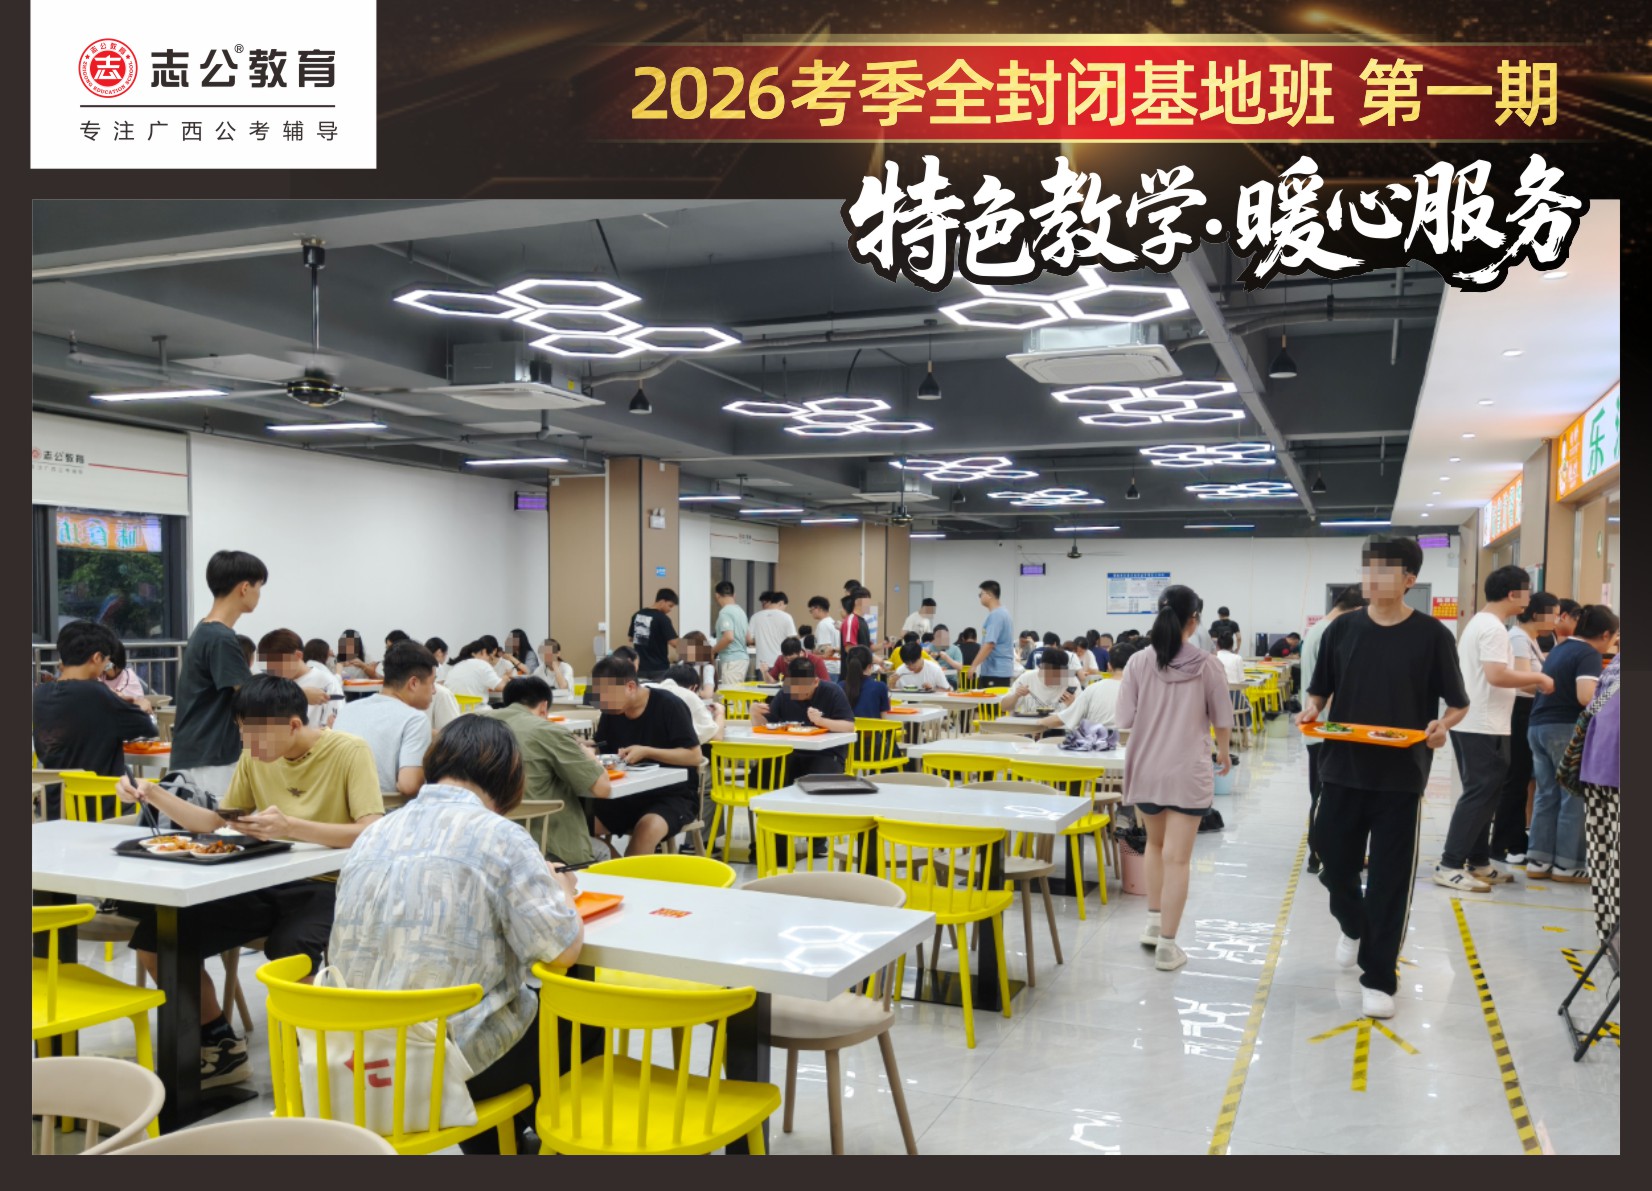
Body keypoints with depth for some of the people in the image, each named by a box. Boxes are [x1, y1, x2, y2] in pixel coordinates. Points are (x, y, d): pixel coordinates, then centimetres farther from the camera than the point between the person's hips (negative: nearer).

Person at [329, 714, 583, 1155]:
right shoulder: (499, 837, -14)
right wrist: (560, 890, 5)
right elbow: (563, 949, -16)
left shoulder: (371, 836, 5)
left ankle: (489, 1145, 44)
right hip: (456, 1061, -6)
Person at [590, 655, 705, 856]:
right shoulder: (610, 713, 5)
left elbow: (694, 756, -13)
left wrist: (646, 752, -22)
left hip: (673, 795, -5)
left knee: (648, 828, -36)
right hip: (628, 796, 5)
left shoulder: (668, 705, -12)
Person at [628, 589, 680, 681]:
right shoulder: (662, 619, -14)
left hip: (641, 666, 6)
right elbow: (673, 642, -20)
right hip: (659, 668, -6)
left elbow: (631, 638, 16)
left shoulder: (637, 615, 7)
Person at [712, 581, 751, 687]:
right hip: (742, 657, 9)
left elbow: (729, 637, -24)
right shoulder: (740, 610, 14)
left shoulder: (725, 612, -14)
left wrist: (713, 650, -11)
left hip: (732, 660, -9)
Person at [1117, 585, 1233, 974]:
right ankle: (1167, 945, 3)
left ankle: (1154, 923, 29)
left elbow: (1123, 719, -4)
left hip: (1145, 768, 2)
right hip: (1188, 771, -2)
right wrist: (1223, 752, 22)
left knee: (1156, 842, 24)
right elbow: (1222, 719, 2)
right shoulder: (1207, 664, -7)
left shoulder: (1139, 662, -6)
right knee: (1177, 858, 1)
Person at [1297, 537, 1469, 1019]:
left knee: (1391, 877, 3)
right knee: (1333, 859, 10)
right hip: (1343, 769, 3)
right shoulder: (1341, 629, 2)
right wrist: (1311, 711, -10)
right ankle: (1353, 926, 43)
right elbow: (1320, 689, 11)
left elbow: (1459, 703, 2)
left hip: (1401, 776, -2)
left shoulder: (1432, 635, -5)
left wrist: (1442, 725, -19)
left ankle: (1379, 979, 16)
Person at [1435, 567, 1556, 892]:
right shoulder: (1493, 628, -16)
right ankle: (1449, 866, -7)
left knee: (1481, 795, 15)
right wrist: (1537, 677, -13)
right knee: (1481, 796, -7)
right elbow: (1497, 676, -26)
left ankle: (1478, 862, 21)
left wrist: (1531, 683, 14)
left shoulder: (1478, 623, 16)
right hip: (1483, 727, -10)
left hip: (1470, 724, 10)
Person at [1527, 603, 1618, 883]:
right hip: (1566, 729, -8)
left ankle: (1538, 861, 12)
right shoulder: (1589, 654, -11)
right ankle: (1567, 865, 4)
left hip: (1538, 725, 8)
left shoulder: (1560, 647, 15)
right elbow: (1586, 697, -24)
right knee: (1575, 797, 0)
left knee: (1547, 795, 11)